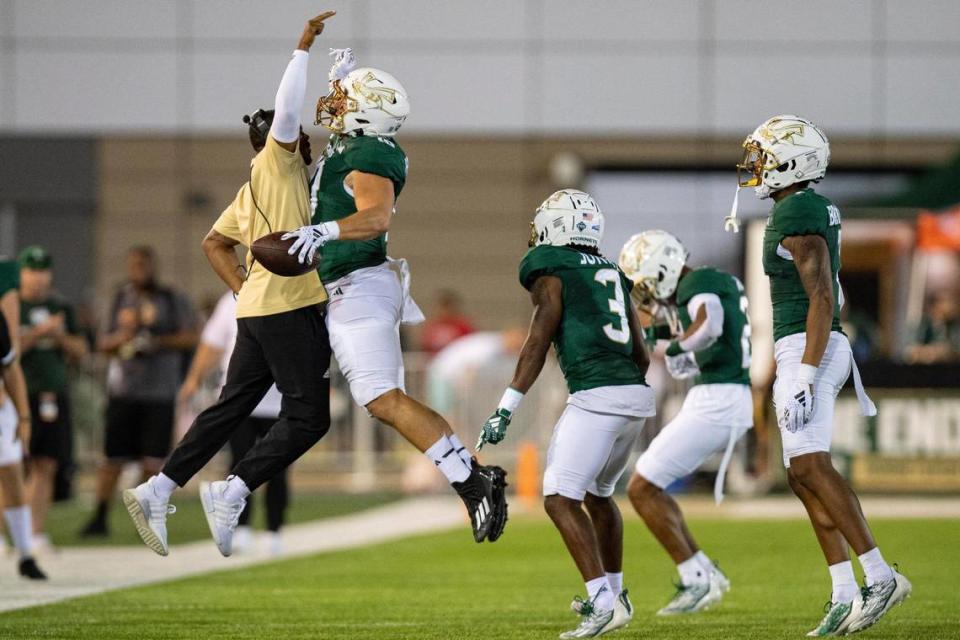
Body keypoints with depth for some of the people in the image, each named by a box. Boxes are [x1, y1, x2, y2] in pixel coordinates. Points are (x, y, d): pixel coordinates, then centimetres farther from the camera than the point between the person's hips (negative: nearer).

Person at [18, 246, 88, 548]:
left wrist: (60, 335, -5)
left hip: (54, 395, 4)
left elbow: (80, 351, 13)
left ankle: (37, 534, 4)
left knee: (46, 467, 2)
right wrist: (39, 333, -14)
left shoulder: (62, 308, 13)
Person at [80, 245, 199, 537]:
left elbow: (191, 338, -2)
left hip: (160, 392, -2)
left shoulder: (173, 300, 4)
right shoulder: (121, 298, 11)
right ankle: (100, 518, 7)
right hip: (122, 390, 2)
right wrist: (121, 338, -8)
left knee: (152, 462, -4)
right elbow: (102, 343, 13)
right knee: (113, 458, -1)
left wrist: (157, 342, -14)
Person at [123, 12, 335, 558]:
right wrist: (303, 49, -18)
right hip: (289, 307, -9)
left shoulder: (254, 190, 20)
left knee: (232, 408, 12)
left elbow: (215, 244, 24)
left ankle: (159, 491, 9)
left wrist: (243, 288, 16)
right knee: (308, 417, -7)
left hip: (258, 309, 9)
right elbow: (286, 113, -21)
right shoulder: (277, 162, -3)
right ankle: (232, 492, -11)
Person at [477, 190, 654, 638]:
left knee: (561, 500, -9)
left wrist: (505, 410, -11)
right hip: (637, 395, 8)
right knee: (598, 494, 27)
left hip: (596, 395, -8)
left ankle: (604, 603, -20)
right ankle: (613, 594, 37)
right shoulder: (613, 276, 22)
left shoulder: (552, 274, 0)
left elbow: (537, 345, -9)